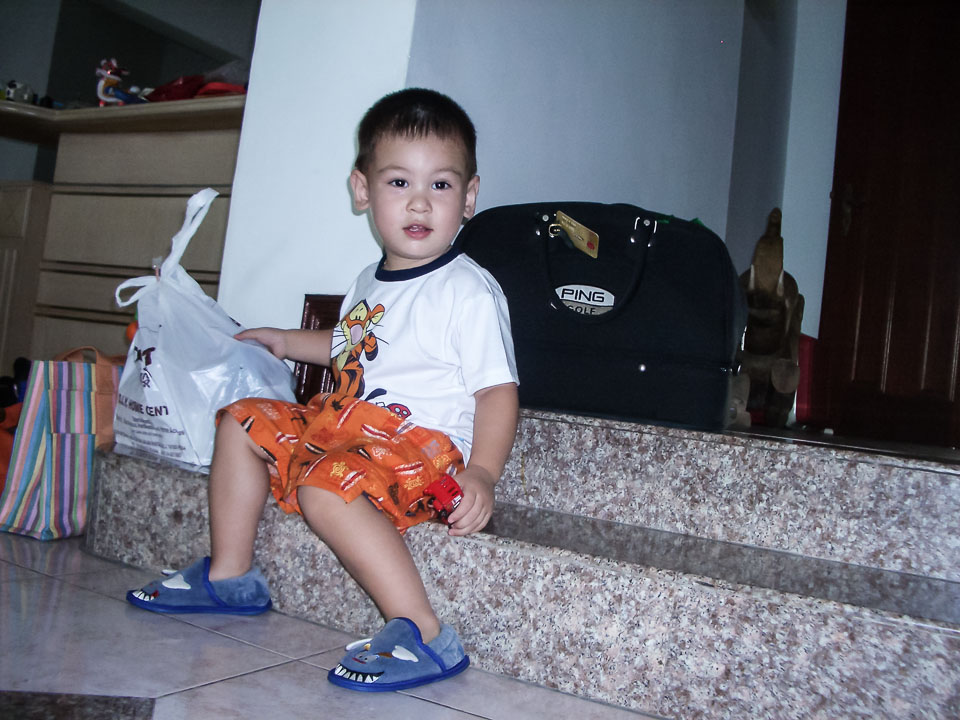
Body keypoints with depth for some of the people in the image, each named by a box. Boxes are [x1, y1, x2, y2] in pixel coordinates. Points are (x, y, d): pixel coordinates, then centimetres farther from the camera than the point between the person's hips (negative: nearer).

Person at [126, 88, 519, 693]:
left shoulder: (470, 291, -13)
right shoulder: (369, 284, 13)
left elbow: (497, 389, -17)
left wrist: (483, 473, -30)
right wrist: (285, 341, 34)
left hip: (422, 444, -9)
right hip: (344, 420, 10)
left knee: (325, 485, -34)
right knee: (244, 422, 11)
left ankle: (422, 634, -31)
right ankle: (230, 576, 18)